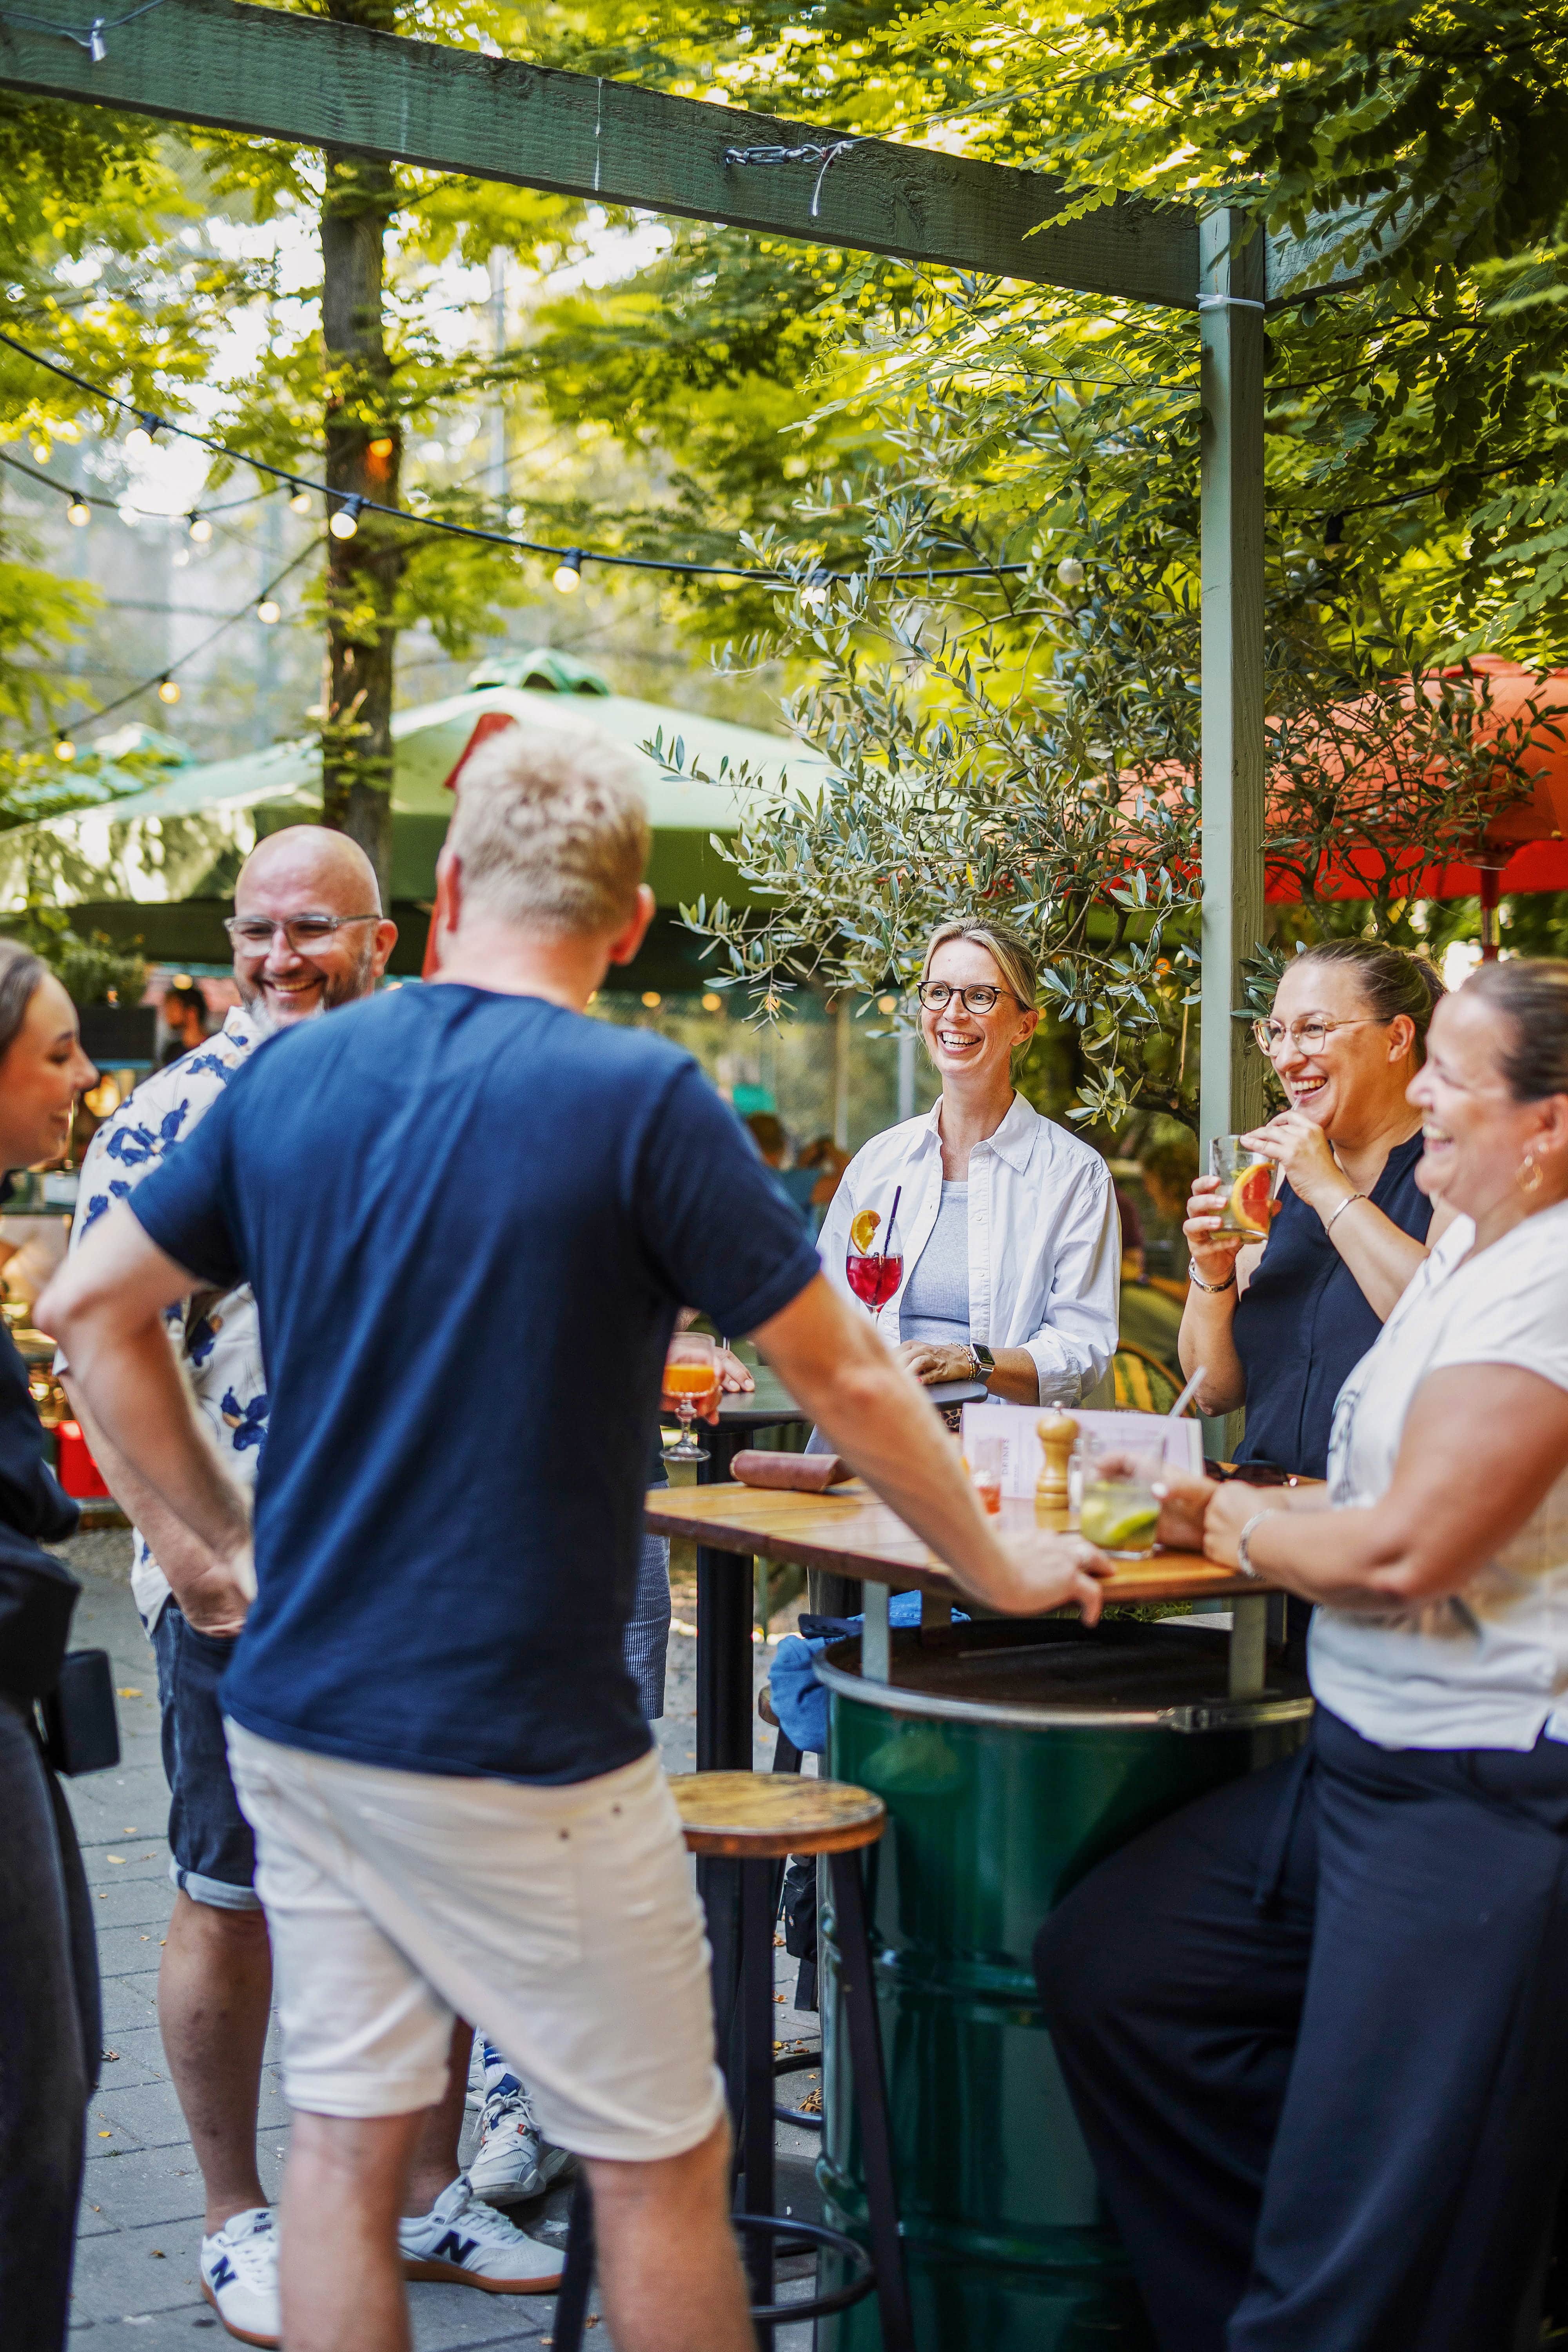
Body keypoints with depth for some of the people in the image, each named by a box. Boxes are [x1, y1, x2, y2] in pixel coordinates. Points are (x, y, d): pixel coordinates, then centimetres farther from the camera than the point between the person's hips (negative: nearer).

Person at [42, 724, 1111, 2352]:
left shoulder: (293, 1075, 3)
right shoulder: (639, 1099, -13)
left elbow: (92, 1310, 10)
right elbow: (844, 1380, -8)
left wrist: (230, 1534, 14)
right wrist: (1000, 1569, 6)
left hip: (297, 1716, 6)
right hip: (512, 1749, -6)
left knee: (346, 2141, 14)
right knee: (659, 2161, 9)